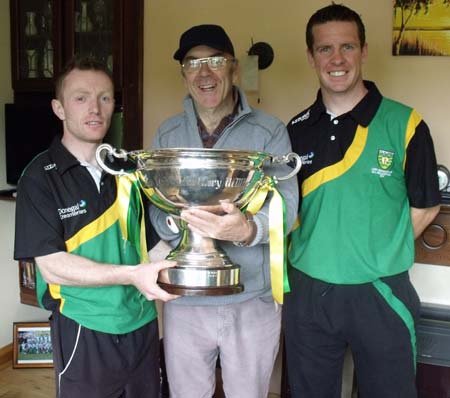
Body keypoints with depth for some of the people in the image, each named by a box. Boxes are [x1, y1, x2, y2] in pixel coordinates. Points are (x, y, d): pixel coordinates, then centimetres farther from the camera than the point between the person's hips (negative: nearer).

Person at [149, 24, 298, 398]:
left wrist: (247, 229, -37)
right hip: (184, 299, 3)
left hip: (253, 300, -2)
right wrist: (179, 219, -25)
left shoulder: (269, 131, -7)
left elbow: (284, 205, -16)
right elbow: (155, 212, -2)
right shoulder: (167, 134, 3)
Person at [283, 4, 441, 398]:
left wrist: (378, 255, -3)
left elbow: (424, 207, 1)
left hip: (381, 294, -2)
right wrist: (317, 251, -2)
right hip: (307, 291, 3)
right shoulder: (297, 130, 2)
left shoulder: (404, 124, -7)